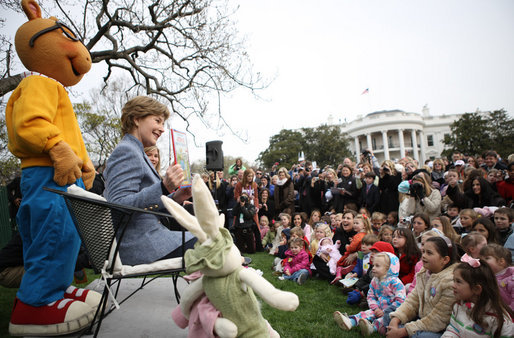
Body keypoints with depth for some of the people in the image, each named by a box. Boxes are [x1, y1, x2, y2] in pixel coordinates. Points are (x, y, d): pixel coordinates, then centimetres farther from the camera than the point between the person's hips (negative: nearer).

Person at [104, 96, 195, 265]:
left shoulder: (136, 152, 20)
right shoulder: (125, 151, -11)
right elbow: (119, 206, -22)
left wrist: (174, 198, 6)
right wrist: (163, 187, -30)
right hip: (140, 245, -10)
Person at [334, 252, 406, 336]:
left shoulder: (395, 282, -15)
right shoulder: (374, 281, 7)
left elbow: (400, 301, -19)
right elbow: (370, 296, 13)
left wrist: (385, 311, -19)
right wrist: (376, 308, -7)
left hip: (392, 311, -5)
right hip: (379, 309, 6)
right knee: (369, 312, -18)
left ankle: (372, 327, -61)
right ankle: (350, 322, -40)